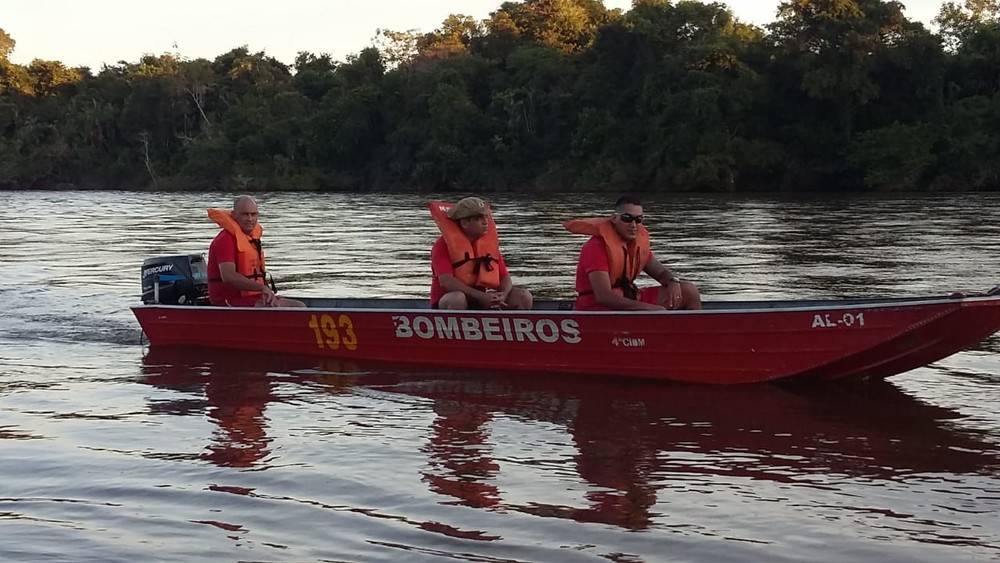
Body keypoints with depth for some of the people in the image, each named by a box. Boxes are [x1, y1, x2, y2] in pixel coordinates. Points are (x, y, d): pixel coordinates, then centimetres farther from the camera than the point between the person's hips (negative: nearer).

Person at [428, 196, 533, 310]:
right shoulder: (444, 244, -11)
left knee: (523, 297, -9)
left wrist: (502, 296, -20)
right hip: (447, 304, -6)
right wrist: (481, 296, -31)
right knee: (457, 298, -40)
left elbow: (505, 277, 5)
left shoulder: (489, 242, 7)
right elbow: (445, 281, -24)